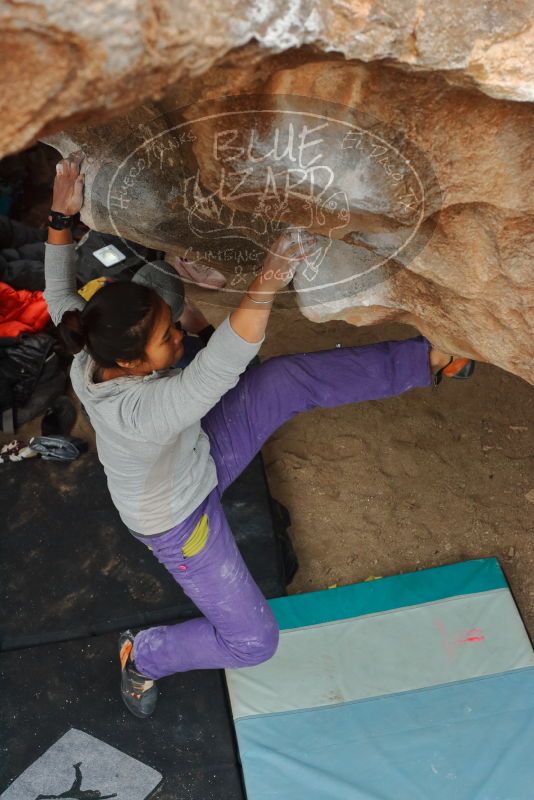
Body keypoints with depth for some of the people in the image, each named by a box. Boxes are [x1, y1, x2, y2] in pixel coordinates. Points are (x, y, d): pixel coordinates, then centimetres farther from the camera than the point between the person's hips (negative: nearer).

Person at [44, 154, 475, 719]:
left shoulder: (89, 358, -24)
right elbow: (219, 369, -61)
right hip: (180, 524, -7)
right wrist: (269, 280, -71)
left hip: (198, 457, 7)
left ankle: (432, 359, -7)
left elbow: (59, 295, -4)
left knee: (285, 380, -17)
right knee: (253, 642, 8)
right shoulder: (139, 412, -47)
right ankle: (142, 655, 33)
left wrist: (60, 216, -7)